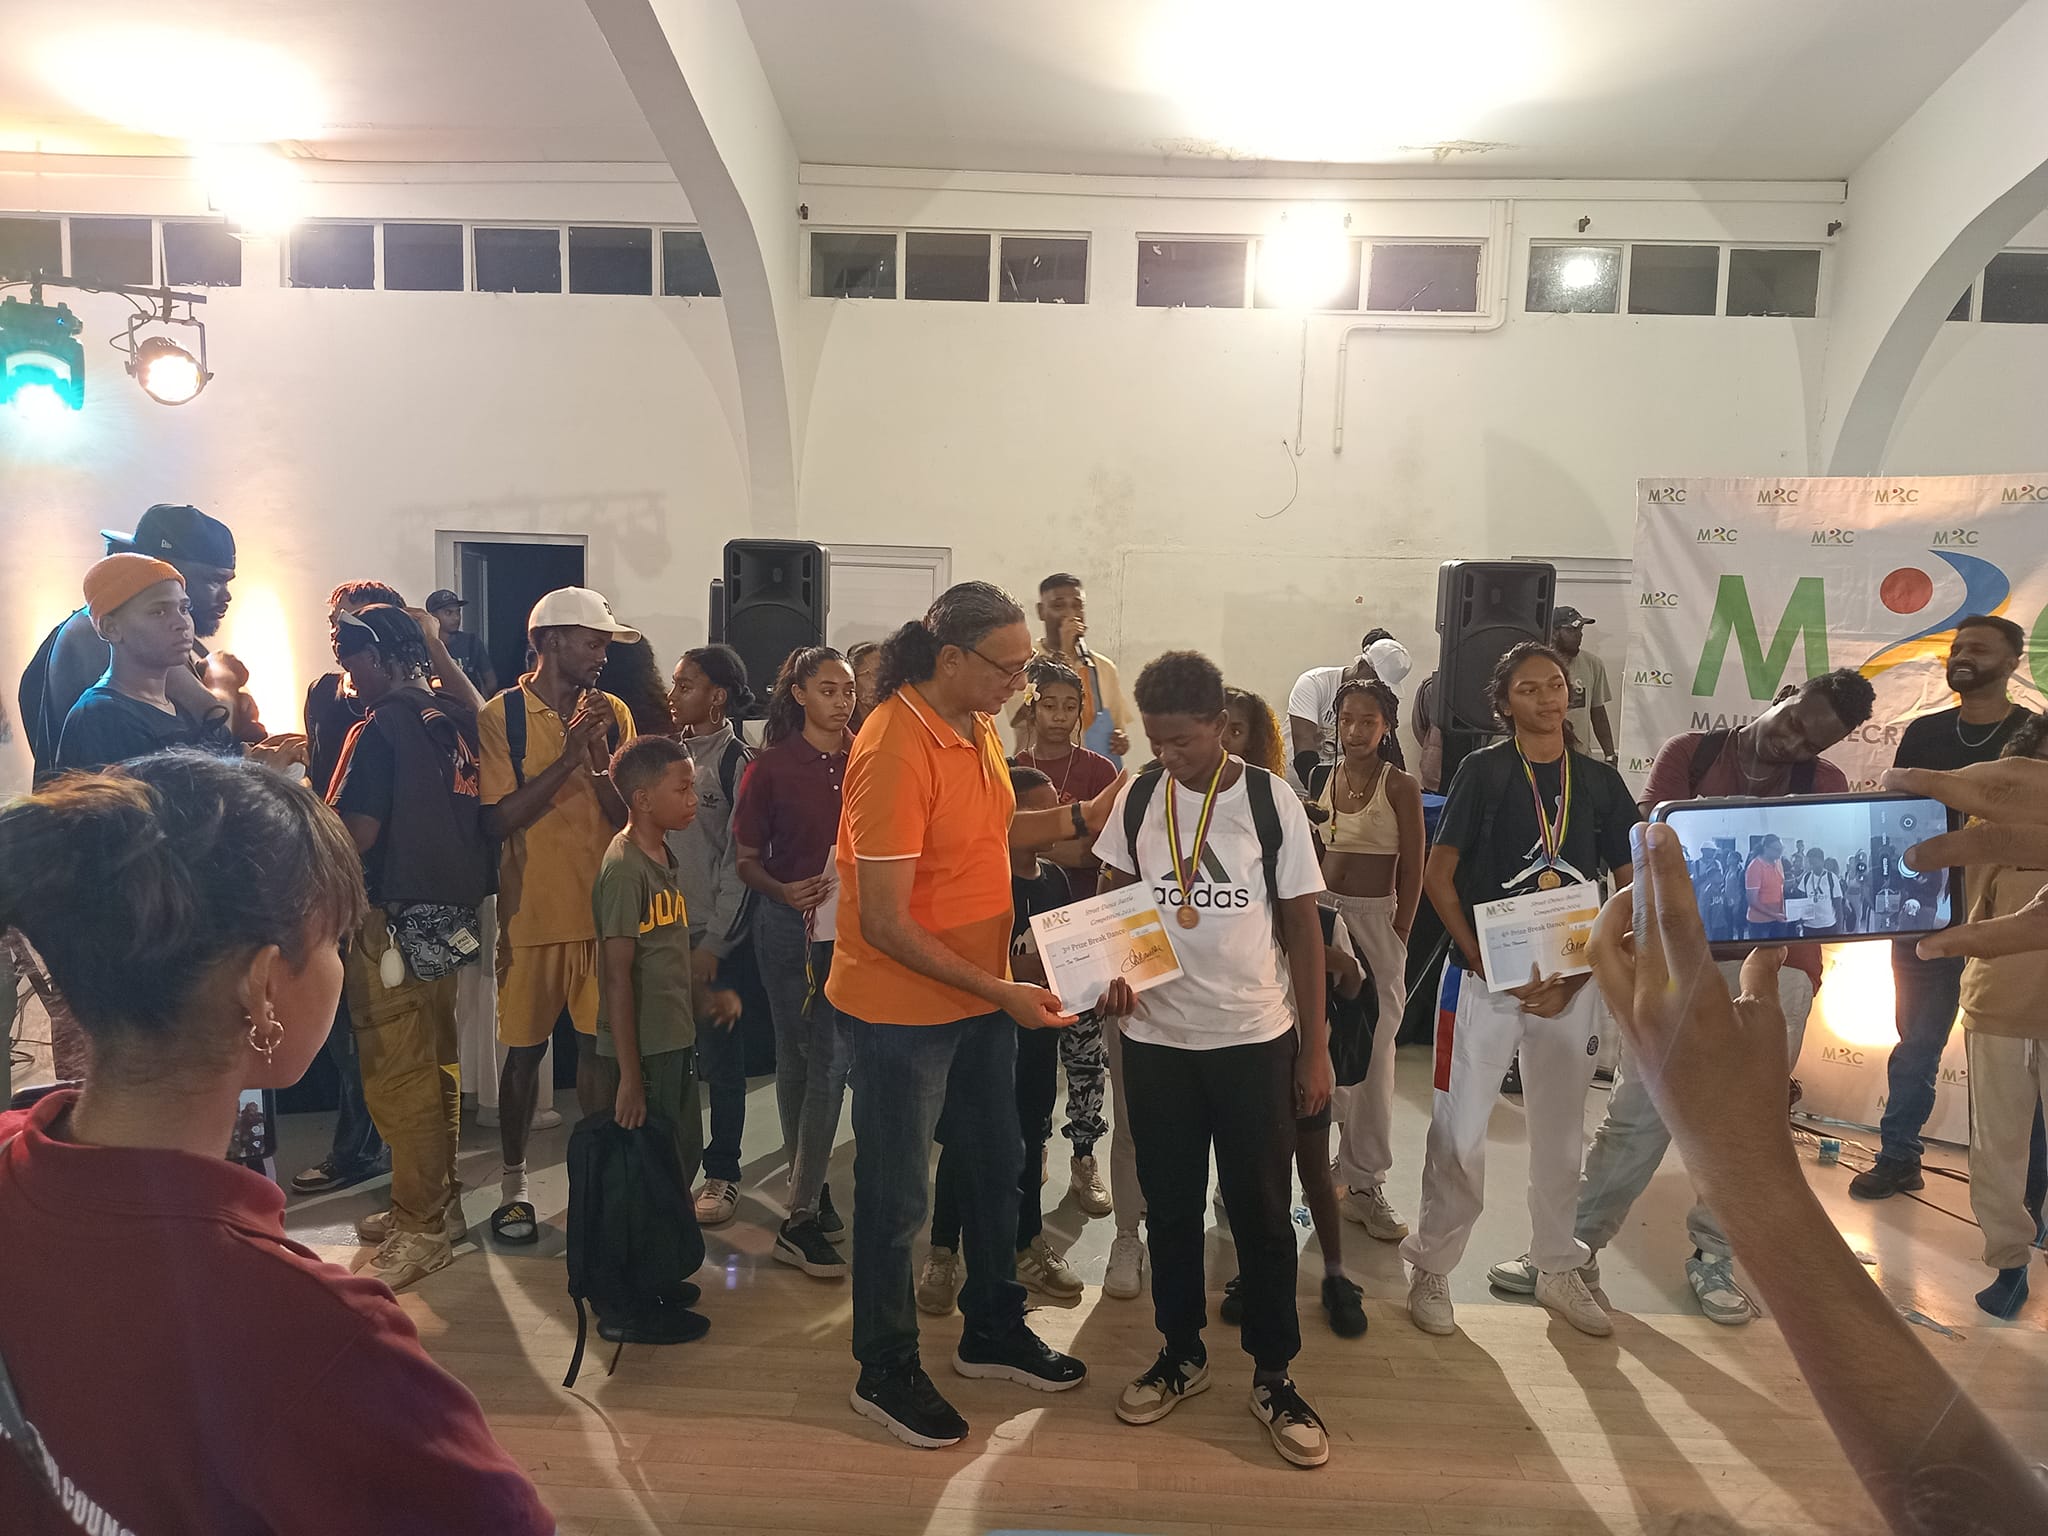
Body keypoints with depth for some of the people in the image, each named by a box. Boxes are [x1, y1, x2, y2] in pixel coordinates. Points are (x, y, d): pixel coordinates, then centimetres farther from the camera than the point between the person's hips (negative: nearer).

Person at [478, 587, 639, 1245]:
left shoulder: (613, 714, 3)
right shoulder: (503, 714, -6)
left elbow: (626, 813, -2)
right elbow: (499, 819, -13)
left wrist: (598, 752, -17)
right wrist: (568, 755, -20)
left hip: (604, 908, 2)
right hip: (532, 911, -2)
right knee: (524, 1050, 9)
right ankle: (513, 1183, 26)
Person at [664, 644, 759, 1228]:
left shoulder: (738, 763, -8)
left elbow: (739, 861, -11)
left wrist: (714, 942, -12)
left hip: (713, 938, -5)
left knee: (719, 1058, 4)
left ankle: (722, 1173, 17)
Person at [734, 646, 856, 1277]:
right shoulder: (771, 767, -1)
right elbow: (747, 859, 1)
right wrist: (782, 890, -18)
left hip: (854, 923, 2)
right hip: (791, 924, -2)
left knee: (825, 1059, 3)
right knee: (800, 1059, 3)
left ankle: (804, 1210, 16)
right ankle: (807, 1201, 15)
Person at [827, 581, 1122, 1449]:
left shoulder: (975, 726, 0)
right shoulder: (895, 750, -26)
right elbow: (884, 923, -25)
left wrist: (1080, 819, -1)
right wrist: (1002, 993, -24)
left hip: (982, 994, 9)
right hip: (903, 1008, -8)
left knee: (995, 1163, 21)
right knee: (896, 1192, 9)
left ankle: (993, 1332, 43)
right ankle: (885, 1372, 31)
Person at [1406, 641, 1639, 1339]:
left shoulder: (1600, 780, 6)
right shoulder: (1483, 770, -3)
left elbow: (1635, 889, 6)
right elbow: (1438, 875, -6)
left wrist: (1575, 977, -4)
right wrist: (1485, 963, -14)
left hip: (1571, 981, 3)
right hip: (1485, 975, -3)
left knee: (1561, 1129, 14)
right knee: (1459, 1131, -2)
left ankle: (1556, 1268, 32)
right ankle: (1432, 1268, 15)